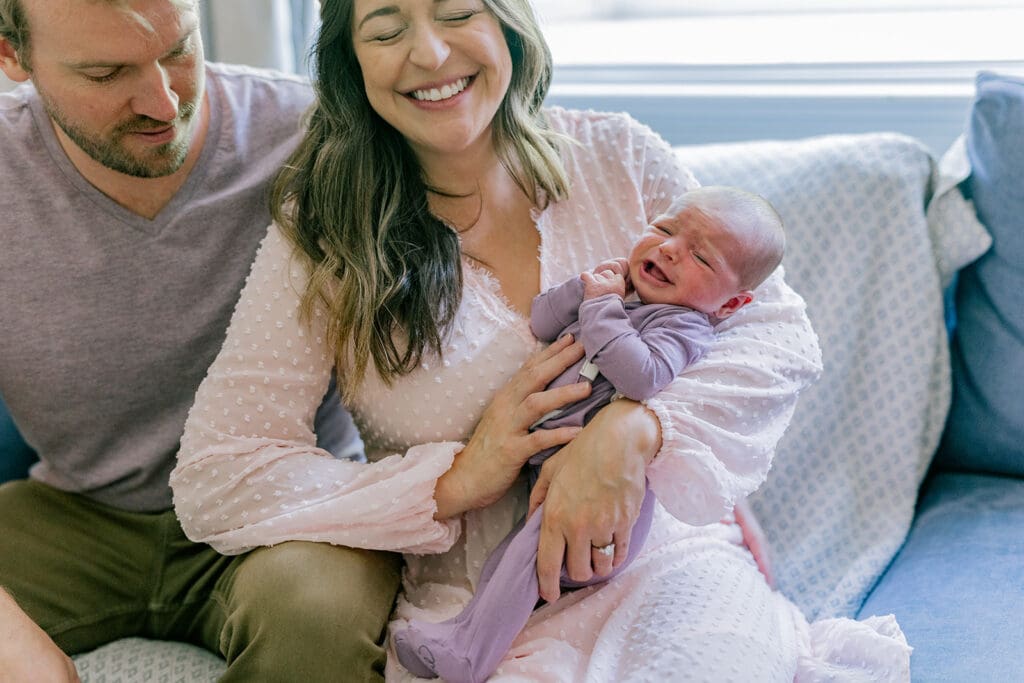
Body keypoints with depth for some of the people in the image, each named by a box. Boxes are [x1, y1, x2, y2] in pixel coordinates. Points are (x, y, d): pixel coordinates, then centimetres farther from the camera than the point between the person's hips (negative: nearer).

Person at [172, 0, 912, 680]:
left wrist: (632, 428, -21)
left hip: (666, 561, 1)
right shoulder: (323, 235, -2)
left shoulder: (617, 158, 3)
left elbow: (777, 330, -1)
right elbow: (213, 481, -6)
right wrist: (456, 480, -15)